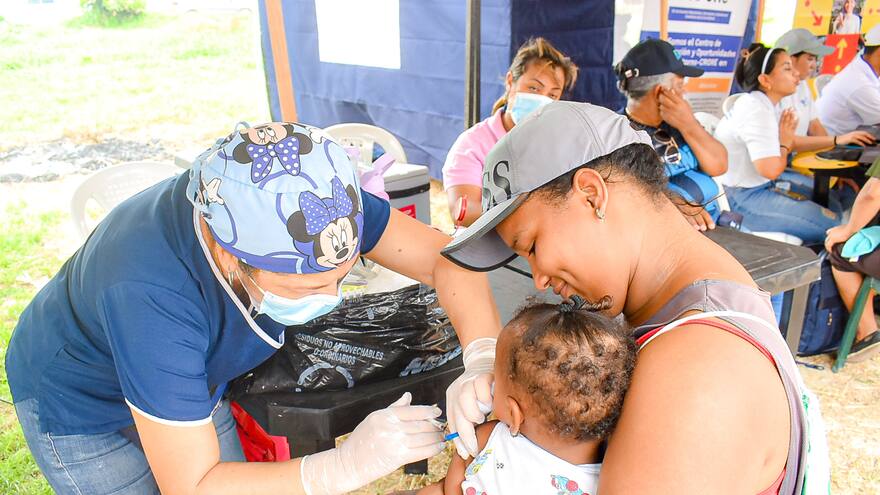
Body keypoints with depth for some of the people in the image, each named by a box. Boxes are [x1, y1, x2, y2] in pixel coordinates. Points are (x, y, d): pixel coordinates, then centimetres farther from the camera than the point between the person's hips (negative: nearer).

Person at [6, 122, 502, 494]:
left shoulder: (308, 198, -30)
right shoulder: (149, 294, -44)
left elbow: (447, 258, -25)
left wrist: (483, 361, -41)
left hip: (195, 384, 5)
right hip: (81, 406, -4)